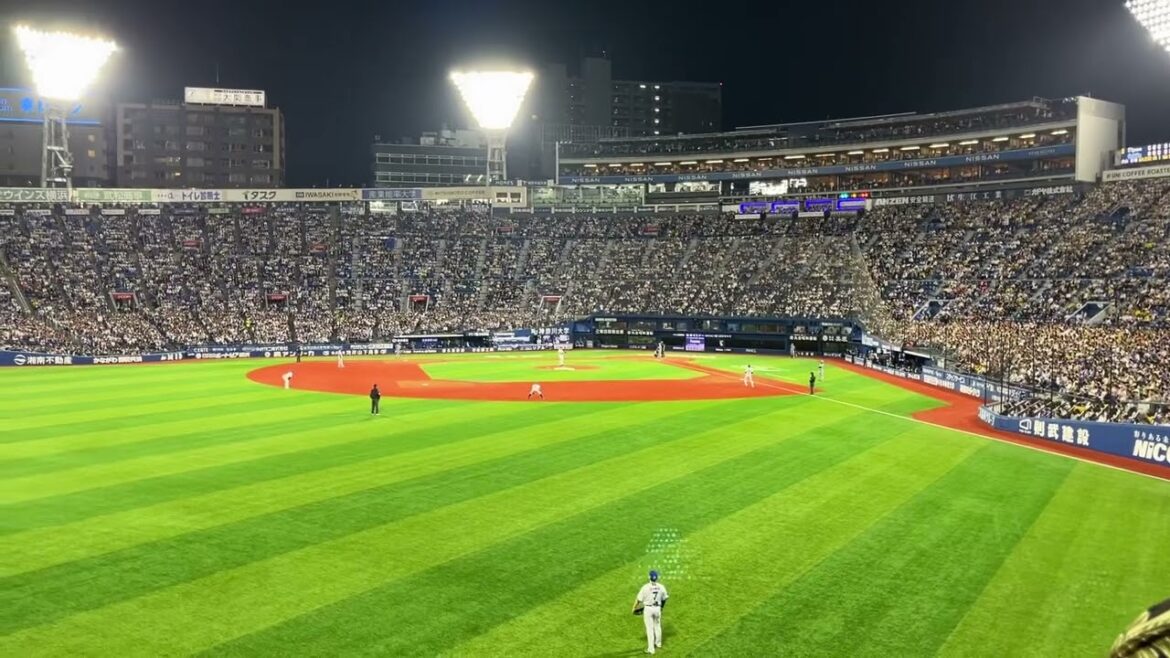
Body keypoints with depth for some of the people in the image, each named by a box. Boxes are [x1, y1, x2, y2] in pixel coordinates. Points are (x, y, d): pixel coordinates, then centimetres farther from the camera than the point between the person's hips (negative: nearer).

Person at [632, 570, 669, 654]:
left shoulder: (645, 587, -19)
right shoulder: (661, 587, -7)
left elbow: (639, 599, -13)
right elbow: (664, 598, 7)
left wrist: (634, 608, 2)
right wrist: (662, 606, 26)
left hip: (648, 609, -4)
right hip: (657, 608, 4)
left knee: (650, 628, 3)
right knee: (657, 626, 24)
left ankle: (651, 649, 5)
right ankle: (658, 644, 43)